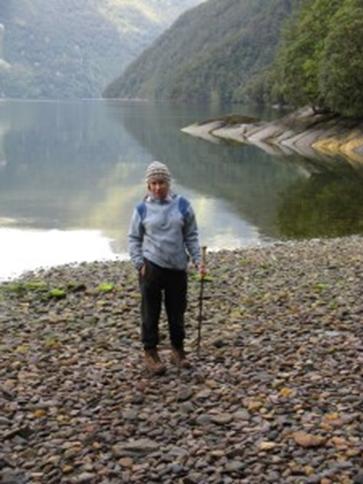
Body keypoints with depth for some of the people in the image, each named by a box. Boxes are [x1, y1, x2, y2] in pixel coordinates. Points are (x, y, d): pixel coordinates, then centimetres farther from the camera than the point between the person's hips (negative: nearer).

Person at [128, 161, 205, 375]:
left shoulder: (182, 205, 1)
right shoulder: (142, 209, -1)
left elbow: (191, 235, 6)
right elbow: (134, 239, 6)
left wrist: (198, 260, -2)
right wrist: (139, 263, -4)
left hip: (177, 268, 1)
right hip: (152, 267, -1)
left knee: (177, 311, 11)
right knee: (151, 311, 3)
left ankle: (178, 349, 26)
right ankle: (150, 352, 14)